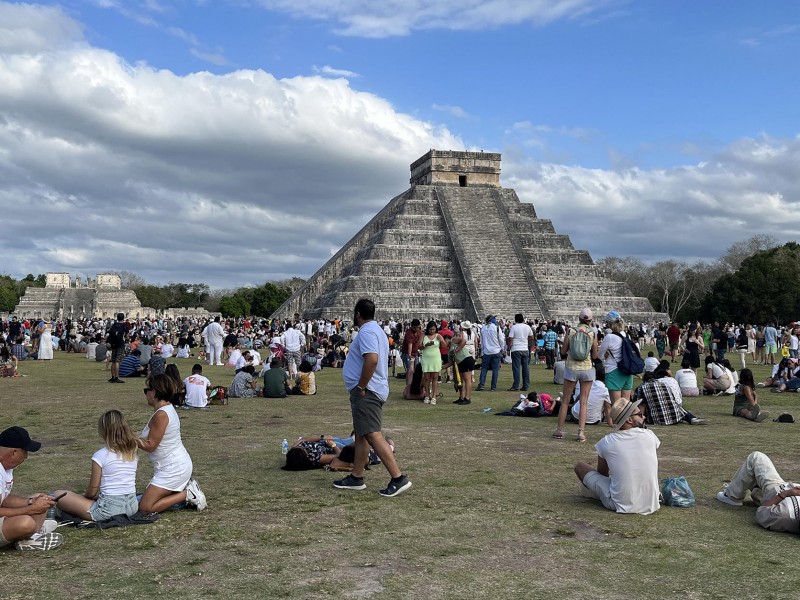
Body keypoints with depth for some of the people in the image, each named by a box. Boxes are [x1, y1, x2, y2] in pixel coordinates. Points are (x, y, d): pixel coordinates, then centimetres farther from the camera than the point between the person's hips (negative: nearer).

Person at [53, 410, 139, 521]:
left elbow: (92, 492, -6)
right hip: (132, 506, 6)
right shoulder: (133, 452, 4)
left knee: (59, 495, 4)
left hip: (110, 508, -6)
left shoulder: (100, 455, -12)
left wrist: (84, 495, 17)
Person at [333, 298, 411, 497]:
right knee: (361, 435, 16)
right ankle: (356, 477, 24)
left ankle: (398, 478, -17)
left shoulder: (367, 332, -15)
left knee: (372, 435, -15)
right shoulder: (376, 330, 19)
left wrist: (361, 387, -22)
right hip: (368, 392, 11)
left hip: (366, 392, -11)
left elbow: (371, 360, -29)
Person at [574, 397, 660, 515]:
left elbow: (602, 473, 11)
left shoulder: (606, 442, -5)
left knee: (580, 467, 12)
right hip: (650, 505, 3)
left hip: (621, 505, -3)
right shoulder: (649, 436, -2)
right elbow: (654, 470, 13)